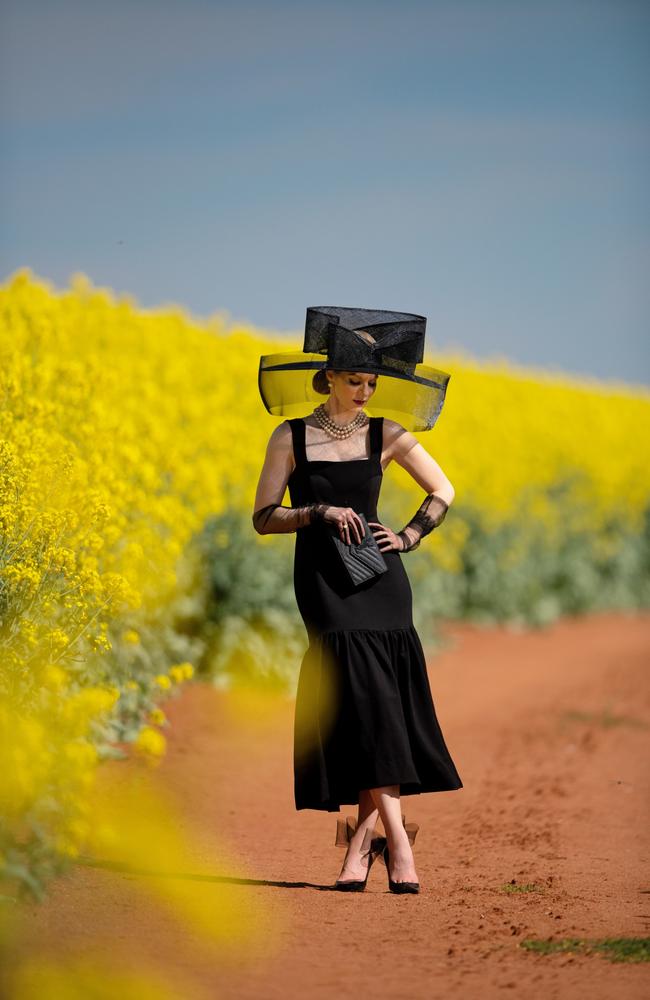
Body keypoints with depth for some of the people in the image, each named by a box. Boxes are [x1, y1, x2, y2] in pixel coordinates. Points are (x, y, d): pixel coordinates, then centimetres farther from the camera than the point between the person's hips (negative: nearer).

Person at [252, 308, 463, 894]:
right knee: (362, 697, -13)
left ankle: (364, 834, -1)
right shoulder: (291, 438, 3)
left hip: (379, 574, 2)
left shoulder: (387, 435, 7)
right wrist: (320, 511, -12)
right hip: (322, 578, -2)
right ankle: (396, 839, -13)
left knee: (376, 704, -8)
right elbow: (264, 518, 1)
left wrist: (410, 537, 4)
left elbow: (443, 492, 18)